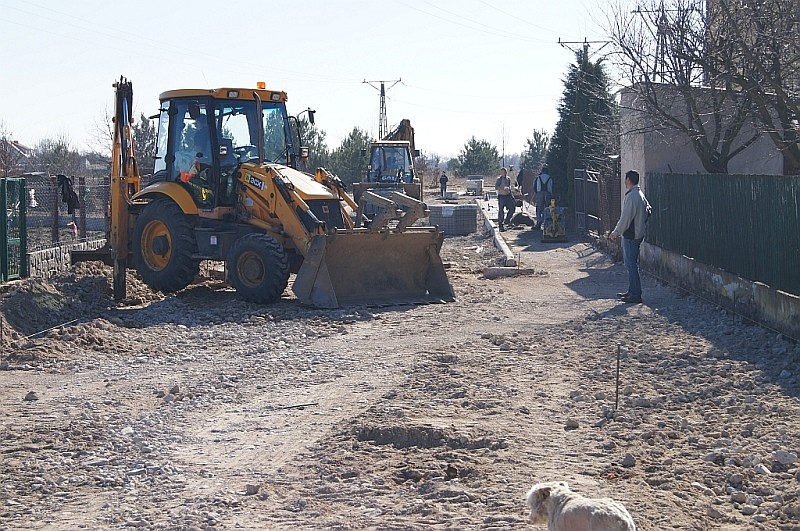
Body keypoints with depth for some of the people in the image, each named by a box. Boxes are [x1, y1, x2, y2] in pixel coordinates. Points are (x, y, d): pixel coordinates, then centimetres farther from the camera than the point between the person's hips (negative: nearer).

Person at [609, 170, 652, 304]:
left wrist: (616, 232, -9)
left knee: (631, 264, -6)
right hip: (638, 234, 10)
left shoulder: (631, 196, -19)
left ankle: (636, 295, -4)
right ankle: (632, 291, 24)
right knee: (631, 264, 17)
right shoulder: (640, 195, 12)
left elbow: (625, 218, -21)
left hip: (631, 236, -10)